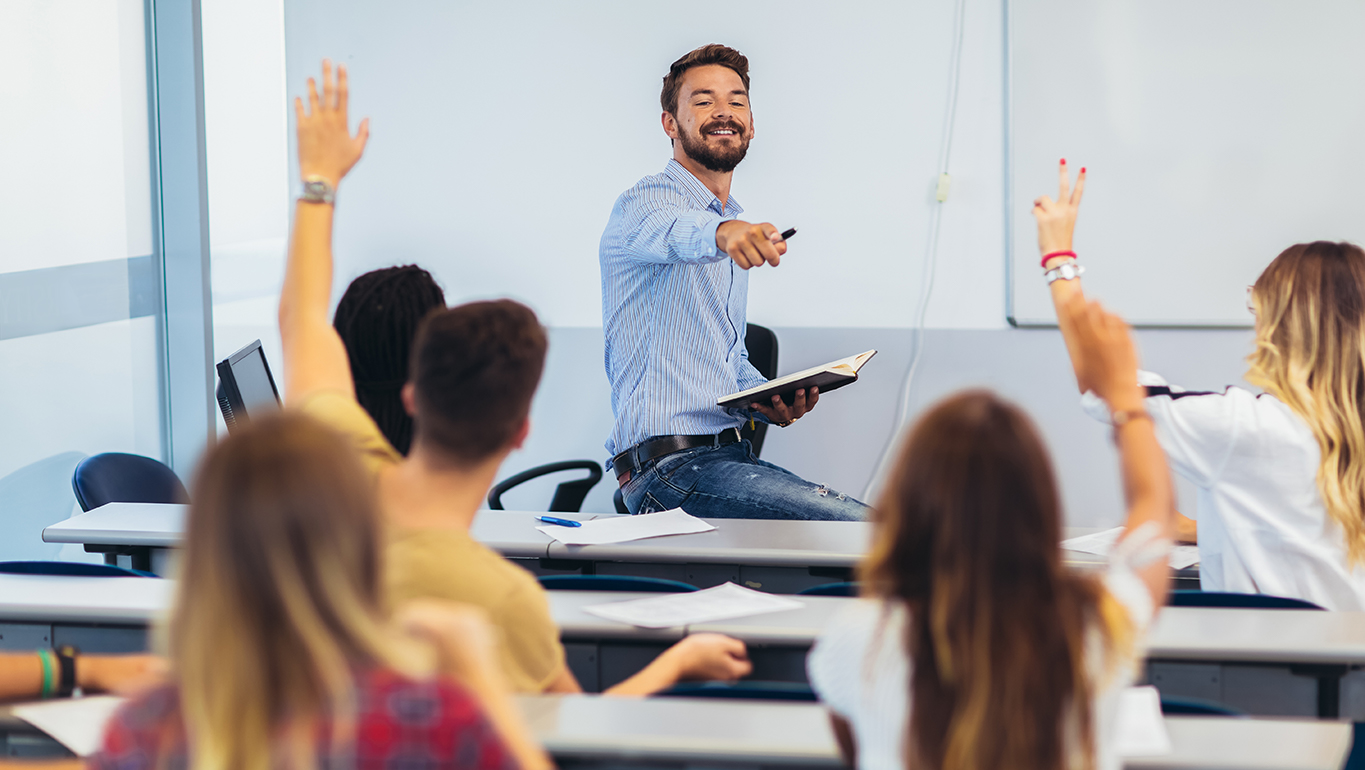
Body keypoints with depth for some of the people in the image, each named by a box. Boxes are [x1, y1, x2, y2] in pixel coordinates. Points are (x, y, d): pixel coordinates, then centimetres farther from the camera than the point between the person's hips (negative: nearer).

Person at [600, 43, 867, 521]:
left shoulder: (735, 232, 23)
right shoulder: (643, 203, -5)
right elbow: (672, 230, -31)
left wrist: (770, 402, 9)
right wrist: (721, 233, -54)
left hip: (730, 454, 9)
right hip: (670, 465, -9)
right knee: (864, 529, -24)